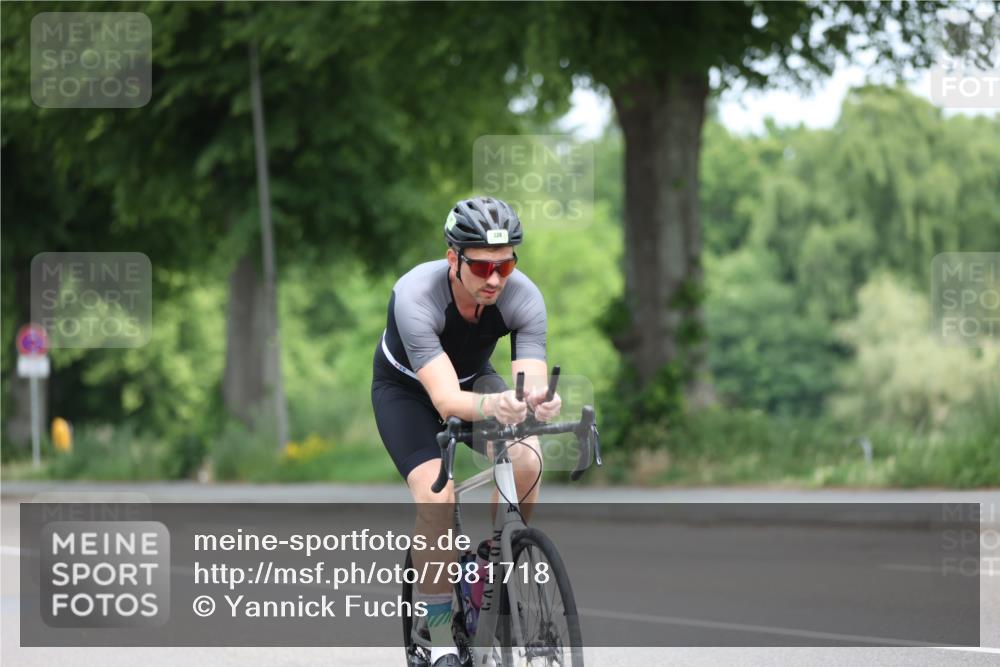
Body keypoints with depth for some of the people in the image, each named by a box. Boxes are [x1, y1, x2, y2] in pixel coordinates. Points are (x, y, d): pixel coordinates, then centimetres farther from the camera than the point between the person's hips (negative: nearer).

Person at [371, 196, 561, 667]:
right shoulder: (415, 295, -38)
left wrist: (539, 401, -60)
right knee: (436, 497, -25)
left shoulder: (523, 297, -28)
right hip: (406, 389, -3)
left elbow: (531, 380, -35)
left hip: (473, 377, 3)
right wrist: (492, 405, -67)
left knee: (526, 462, -26)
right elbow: (446, 399, -46)